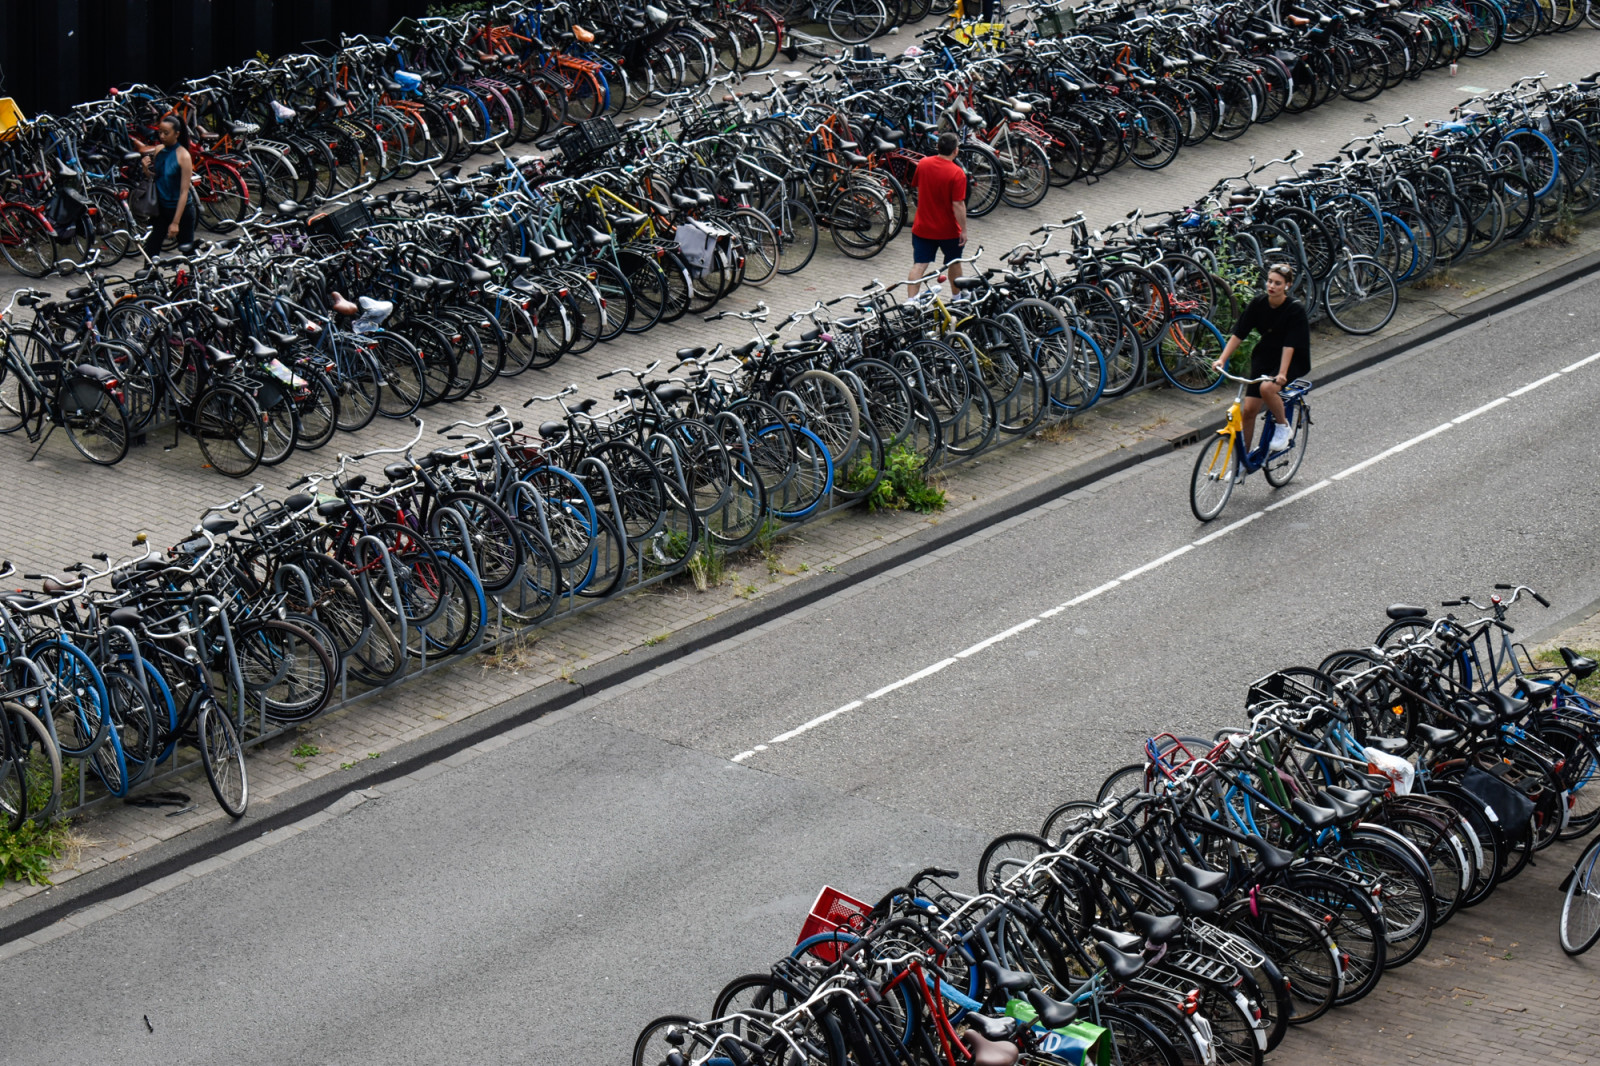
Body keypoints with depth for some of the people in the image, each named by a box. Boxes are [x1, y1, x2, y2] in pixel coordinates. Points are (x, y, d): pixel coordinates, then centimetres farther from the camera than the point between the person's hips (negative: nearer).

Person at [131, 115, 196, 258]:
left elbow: (184, 192, -16)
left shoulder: (183, 156, -15)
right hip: (162, 208, 6)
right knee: (149, 251, 3)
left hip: (182, 209, -6)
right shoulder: (158, 150, 1)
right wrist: (146, 169, -10)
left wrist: (176, 222, -19)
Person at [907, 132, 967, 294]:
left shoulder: (923, 164, -5)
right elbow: (958, 205, -20)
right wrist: (963, 230, -13)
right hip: (948, 230, -3)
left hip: (922, 227, 3)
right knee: (954, 263, 19)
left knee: (919, 265, 2)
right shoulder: (957, 173, -19)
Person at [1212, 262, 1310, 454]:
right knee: (1249, 409, -4)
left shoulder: (1295, 309, -19)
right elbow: (1238, 334, -8)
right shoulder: (1258, 304, -8)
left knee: (1267, 388, -33)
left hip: (1292, 361, -4)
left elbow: (1289, 345, -25)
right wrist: (1222, 359, -19)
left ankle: (1284, 427, -7)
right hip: (1264, 357, 4)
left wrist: (1282, 374, -36)